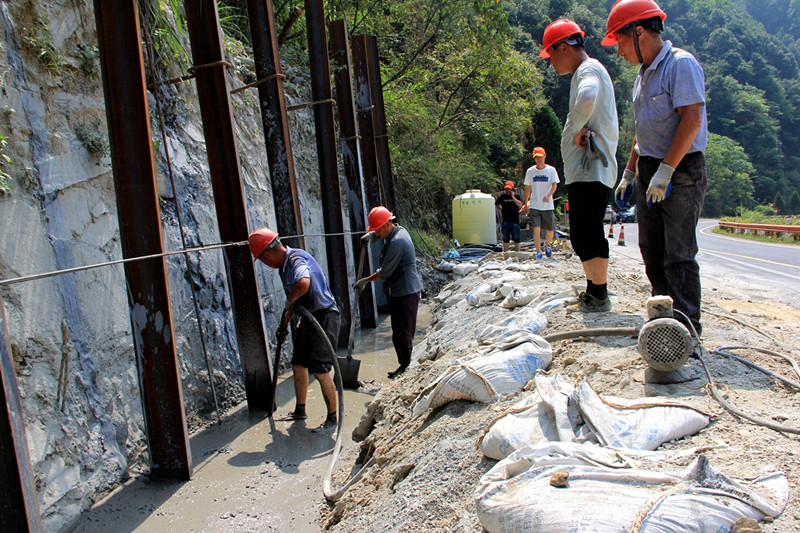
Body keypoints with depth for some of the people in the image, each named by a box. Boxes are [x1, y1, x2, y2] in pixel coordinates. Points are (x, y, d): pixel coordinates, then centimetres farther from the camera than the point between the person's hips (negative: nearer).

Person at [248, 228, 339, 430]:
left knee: (320, 371, -7)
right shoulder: (284, 266, 10)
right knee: (298, 365, 17)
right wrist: (285, 323, 27)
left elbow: (303, 283, -44)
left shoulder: (297, 259, -22)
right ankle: (300, 411, 34)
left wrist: (289, 302, -26)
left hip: (324, 317, -10)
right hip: (308, 319, 10)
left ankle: (332, 417, 8)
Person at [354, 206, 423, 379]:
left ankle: (406, 366, 10)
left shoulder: (396, 243, -23)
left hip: (407, 292, -10)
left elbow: (384, 272, -18)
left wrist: (365, 281, -5)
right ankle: (405, 364, 25)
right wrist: (371, 235, 13)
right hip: (399, 292, 10)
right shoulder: (400, 230, 7)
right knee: (400, 330, 15)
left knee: (402, 332, -2)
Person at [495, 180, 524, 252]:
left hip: (515, 220, -2)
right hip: (505, 221, 2)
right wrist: (501, 210, 9)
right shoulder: (502, 197, 7)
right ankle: (505, 252, 10)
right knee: (505, 238, 6)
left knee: (516, 238, 1)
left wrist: (513, 197, -17)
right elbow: (496, 204, 21)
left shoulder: (517, 196, 1)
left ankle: (518, 252, 5)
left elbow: (520, 204, -15)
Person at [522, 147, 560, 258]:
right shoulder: (530, 171, 5)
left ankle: (547, 245, 37)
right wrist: (525, 204, 8)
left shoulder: (551, 170, 1)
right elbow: (527, 188, 11)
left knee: (550, 230, 8)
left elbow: (554, 185, -9)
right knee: (536, 229, -13)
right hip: (534, 206, 0)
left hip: (548, 206, 0)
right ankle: (538, 251, -3)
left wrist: (548, 195, -29)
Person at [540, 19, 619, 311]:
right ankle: (592, 291, 25)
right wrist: (579, 129, 4)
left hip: (590, 170, -11)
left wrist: (575, 129, -20)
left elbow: (587, 97, -34)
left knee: (589, 235, -9)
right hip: (585, 170, 11)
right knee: (581, 236, 15)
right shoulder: (585, 72, 24)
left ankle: (600, 298, -2)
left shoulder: (589, 69, -10)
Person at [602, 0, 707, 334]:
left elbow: (692, 121, -20)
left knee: (679, 253, -8)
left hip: (681, 171, -9)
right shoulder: (644, 75, 17)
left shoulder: (680, 64, -10)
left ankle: (687, 328, -1)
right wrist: (629, 173, 20)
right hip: (650, 173, 9)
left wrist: (665, 171, -24)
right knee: (652, 250, 10)